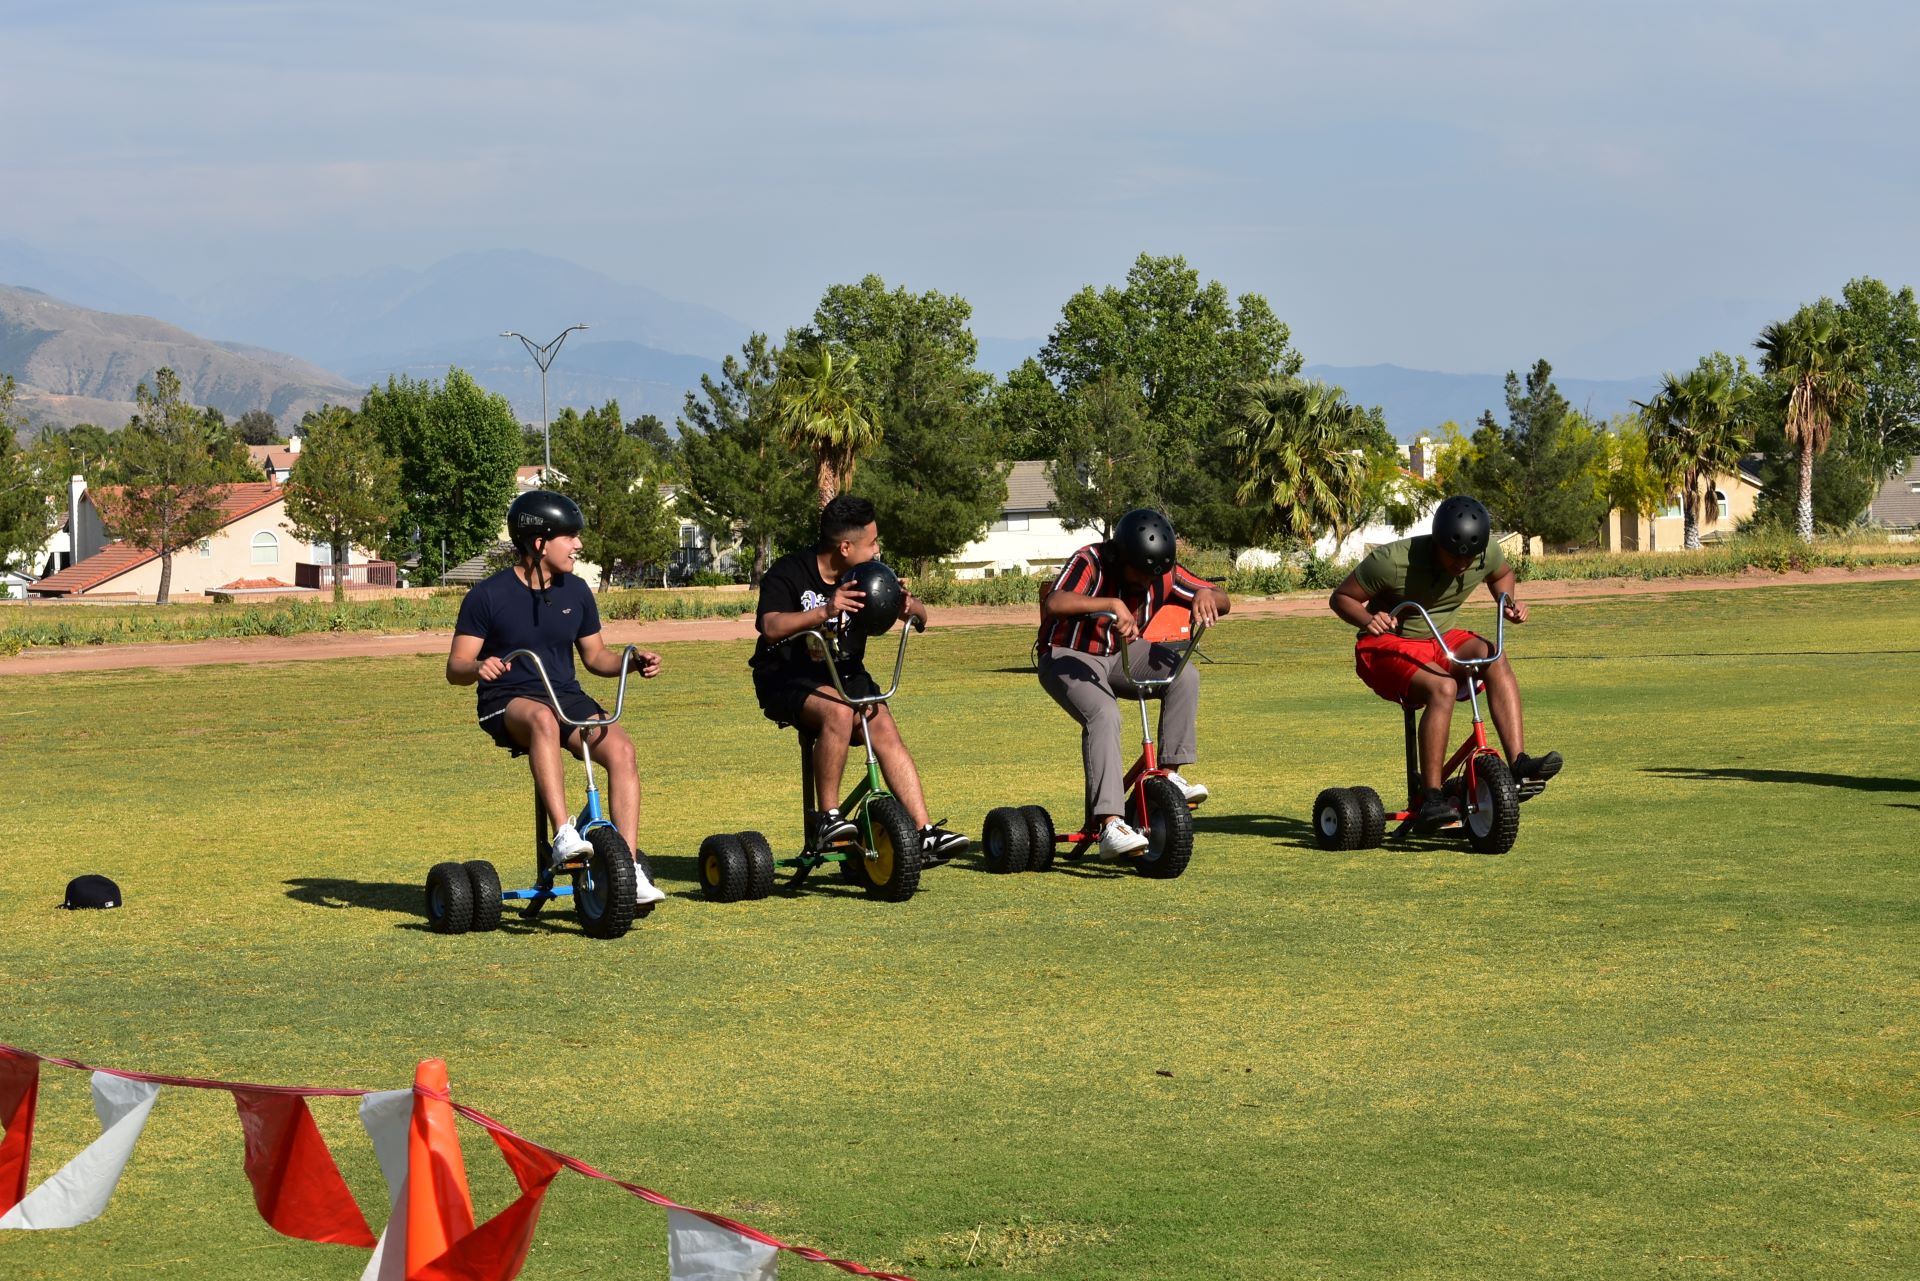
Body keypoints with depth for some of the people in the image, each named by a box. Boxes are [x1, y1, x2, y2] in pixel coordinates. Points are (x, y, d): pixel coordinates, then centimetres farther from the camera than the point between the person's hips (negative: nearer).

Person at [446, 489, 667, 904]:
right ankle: (564, 836, -49)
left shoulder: (575, 592, 9)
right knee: (543, 719, -42)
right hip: (508, 702, -4)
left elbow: (595, 657, 17)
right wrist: (478, 667, -29)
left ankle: (629, 866, -26)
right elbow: (455, 667, -5)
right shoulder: (489, 596, -6)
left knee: (620, 748, -26)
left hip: (567, 696, 5)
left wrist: (636, 662, -3)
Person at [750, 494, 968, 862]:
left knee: (885, 731, -20)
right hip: (787, 680, -5)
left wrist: (911, 607, -20)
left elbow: (920, 620, 6)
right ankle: (827, 818, -27)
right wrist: (824, 611, -44)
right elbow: (771, 627, -30)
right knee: (838, 711, -35)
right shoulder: (789, 573, -13)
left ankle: (925, 834, -23)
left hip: (846, 676, 5)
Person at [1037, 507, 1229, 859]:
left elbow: (1223, 602, -4)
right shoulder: (1090, 562, -23)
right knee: (1103, 715, -35)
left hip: (1120, 655, 6)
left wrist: (1206, 595, -28)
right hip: (1068, 657, -6)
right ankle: (1109, 825, -44)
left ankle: (1169, 774, -17)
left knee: (1183, 674, -22)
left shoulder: (1164, 574, -7)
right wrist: (1112, 604, -52)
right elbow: (1054, 604, -41)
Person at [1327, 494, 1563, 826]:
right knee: (1442, 687, -35)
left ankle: (1519, 761, -32)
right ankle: (1431, 797, -34)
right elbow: (1341, 597, -10)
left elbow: (1502, 574, 17)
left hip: (1441, 640, 5)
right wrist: (1369, 620, -30)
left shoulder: (1488, 553, -9)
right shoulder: (1392, 561, -23)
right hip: (1387, 646, -5)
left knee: (1493, 656, -27)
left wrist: (1509, 602, -4)